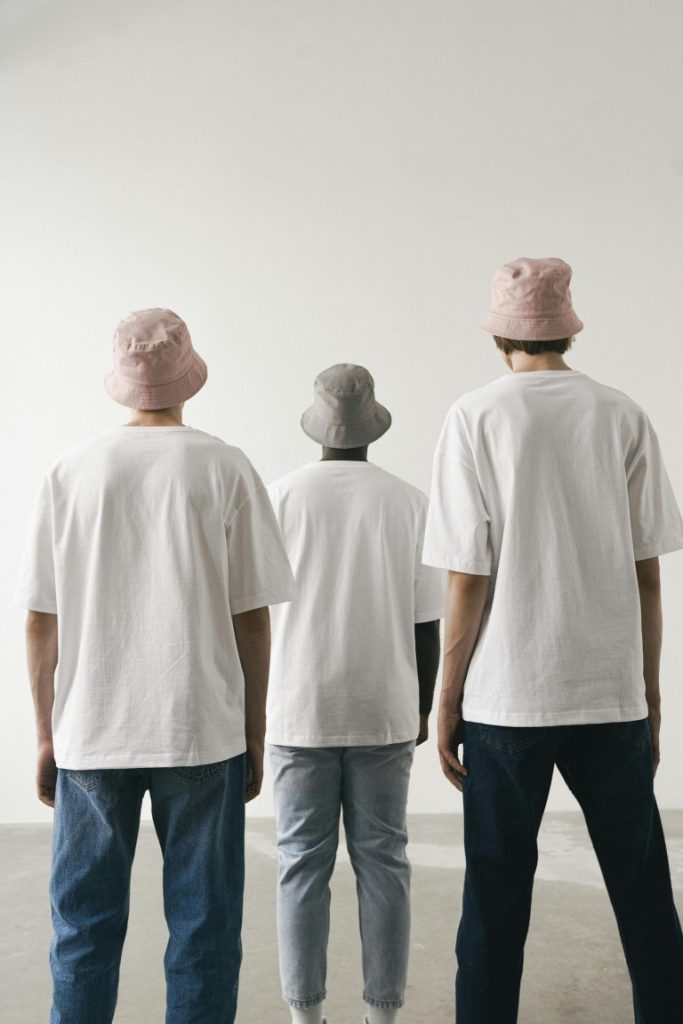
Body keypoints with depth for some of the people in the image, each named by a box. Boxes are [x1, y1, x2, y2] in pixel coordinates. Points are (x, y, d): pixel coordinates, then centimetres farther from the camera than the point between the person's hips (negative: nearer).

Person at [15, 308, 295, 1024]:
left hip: (89, 733, 2)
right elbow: (251, 616, -3)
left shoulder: (71, 470, 1)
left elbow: (40, 622, 2)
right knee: (203, 919, 10)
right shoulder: (225, 469, -4)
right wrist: (254, 732, 7)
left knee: (84, 920, 14)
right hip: (202, 729, -1)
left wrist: (47, 735, 12)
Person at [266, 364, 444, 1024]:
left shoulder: (281, 496, -3)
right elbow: (426, 622, 1)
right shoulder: (410, 503, -1)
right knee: (382, 860, 9)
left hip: (300, 710, -1)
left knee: (302, 863, 7)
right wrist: (423, 709, 12)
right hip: (385, 711, 1)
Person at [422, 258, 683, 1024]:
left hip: (507, 696, -2)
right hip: (612, 690, 2)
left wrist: (448, 700, 2)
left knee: (496, 891, 10)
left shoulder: (477, 417, -5)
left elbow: (468, 581, -7)